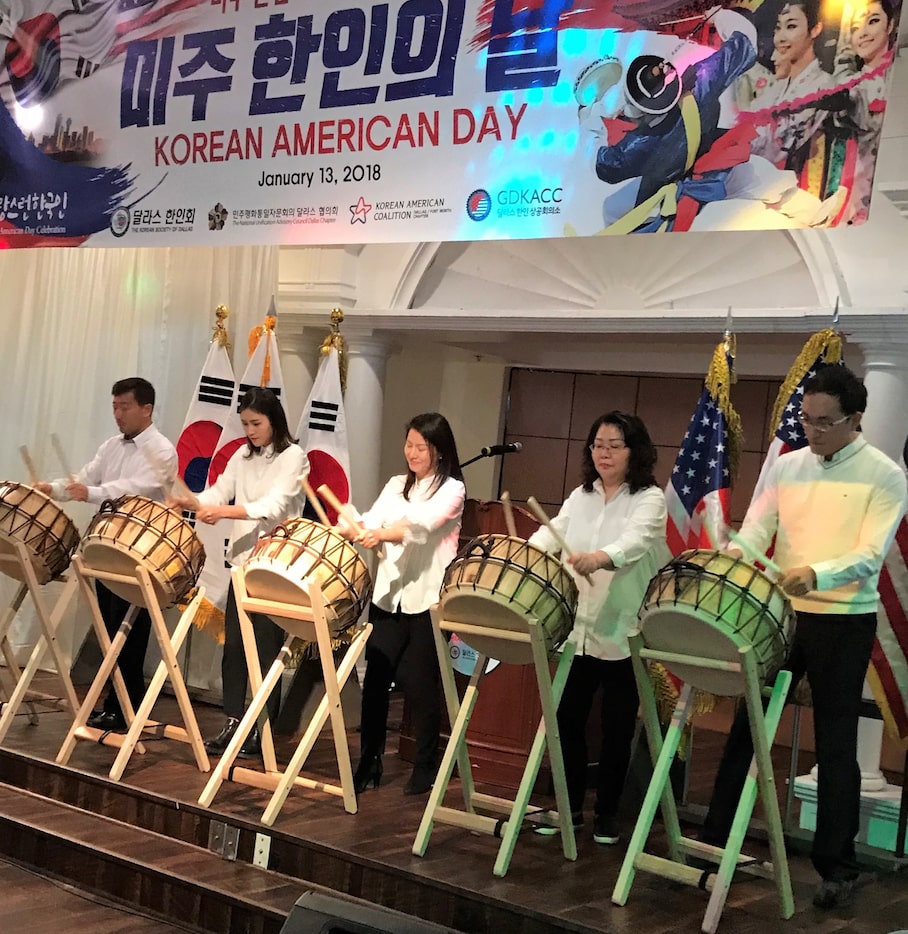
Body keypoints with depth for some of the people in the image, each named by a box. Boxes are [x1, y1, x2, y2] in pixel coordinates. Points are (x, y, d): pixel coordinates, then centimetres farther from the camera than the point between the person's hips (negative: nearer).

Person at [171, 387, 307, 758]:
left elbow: (273, 506, -20)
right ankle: (233, 721, 15)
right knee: (233, 643, 6)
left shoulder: (293, 457, -7)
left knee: (266, 647, -2)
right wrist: (188, 502, -17)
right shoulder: (242, 457, 13)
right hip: (242, 560, 6)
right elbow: (218, 493, 4)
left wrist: (223, 512, -32)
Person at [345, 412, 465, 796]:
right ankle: (369, 763, 13)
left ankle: (425, 769, 14)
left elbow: (421, 524, -21)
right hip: (387, 596, 5)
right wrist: (343, 531, -20)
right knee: (375, 680, 2)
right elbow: (371, 520, 0)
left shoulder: (451, 489, -3)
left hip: (428, 601, -5)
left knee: (420, 686, 1)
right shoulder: (396, 486, 15)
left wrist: (381, 534, -36)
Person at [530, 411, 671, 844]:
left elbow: (635, 540, -26)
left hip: (624, 634, -4)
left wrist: (599, 558, -47)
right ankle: (569, 806, 20)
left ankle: (607, 813, 20)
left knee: (617, 728, 6)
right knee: (567, 718, 6)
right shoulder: (580, 496, 11)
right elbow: (552, 534, -1)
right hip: (578, 629, 4)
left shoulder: (649, 499, -7)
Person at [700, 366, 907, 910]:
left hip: (844, 623, -4)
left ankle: (837, 868, 13)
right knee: (746, 727, 9)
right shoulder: (787, 466, 6)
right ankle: (715, 838, 20)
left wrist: (816, 574, -35)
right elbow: (756, 532, 1)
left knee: (836, 746, 3)